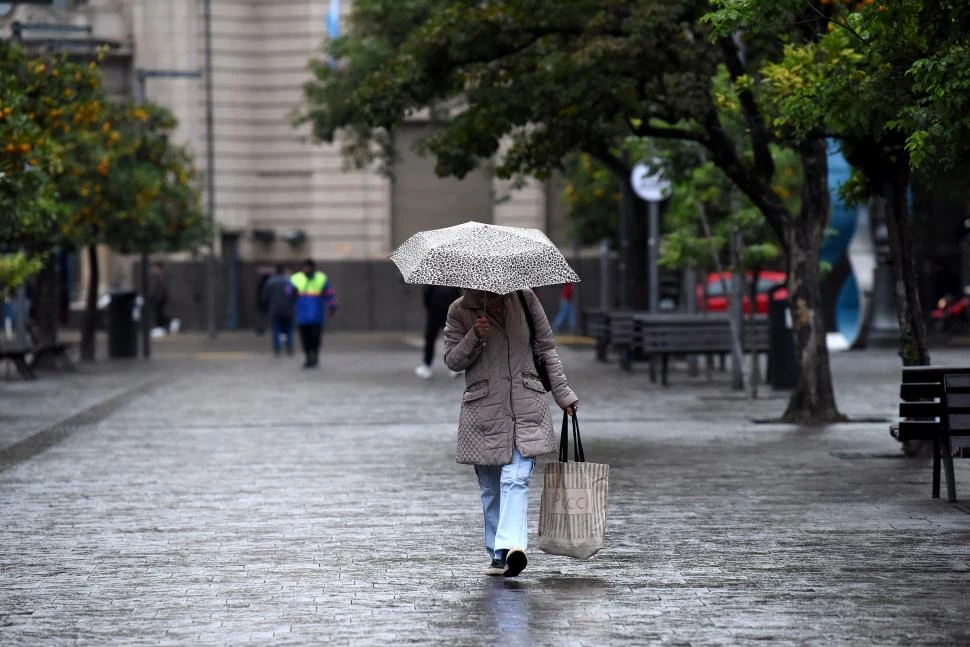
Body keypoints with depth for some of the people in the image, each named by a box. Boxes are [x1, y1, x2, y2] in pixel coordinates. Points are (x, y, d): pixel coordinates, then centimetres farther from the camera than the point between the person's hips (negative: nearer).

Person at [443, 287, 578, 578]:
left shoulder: (524, 299, 6)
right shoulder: (460, 311, 4)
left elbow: (546, 347, 13)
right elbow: (452, 360, 3)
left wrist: (562, 392, 12)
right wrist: (474, 337, -16)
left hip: (526, 407, -1)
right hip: (482, 410, 1)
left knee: (516, 479, -17)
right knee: (490, 488, 6)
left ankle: (509, 547, -30)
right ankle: (497, 555, 18)